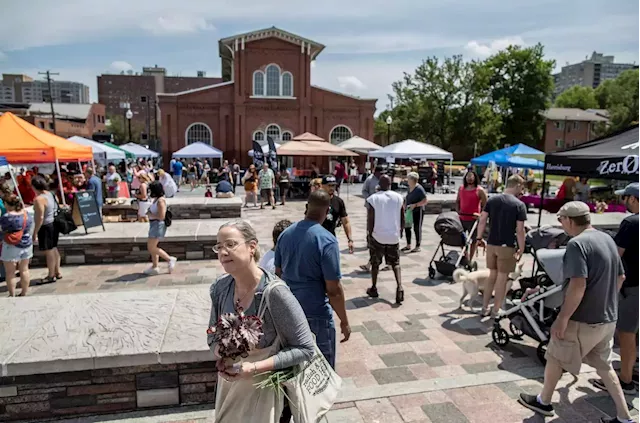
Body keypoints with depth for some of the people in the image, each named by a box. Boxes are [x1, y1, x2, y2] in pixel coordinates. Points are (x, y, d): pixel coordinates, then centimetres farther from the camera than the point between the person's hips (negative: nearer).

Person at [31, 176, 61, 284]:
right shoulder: (51, 194, 6)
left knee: (48, 251, 1)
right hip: (54, 224, 9)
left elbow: (40, 218, -21)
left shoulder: (39, 199, -19)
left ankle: (51, 276, 11)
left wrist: (35, 232, -15)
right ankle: (57, 272, 28)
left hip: (46, 227, -9)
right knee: (54, 249, 17)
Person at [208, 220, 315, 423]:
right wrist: (219, 356, -16)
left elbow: (305, 348, -22)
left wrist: (255, 368, -26)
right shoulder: (220, 287, -10)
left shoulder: (275, 293, -28)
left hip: (261, 388, -5)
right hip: (227, 385, 6)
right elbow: (213, 335, 5)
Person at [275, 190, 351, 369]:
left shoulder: (285, 234, -1)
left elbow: (278, 273, 9)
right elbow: (333, 289, -20)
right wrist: (344, 321, -9)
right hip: (316, 313, -6)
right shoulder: (327, 240, -22)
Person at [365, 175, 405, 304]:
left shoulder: (372, 199, -8)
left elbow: (370, 220, -9)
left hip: (377, 236, -2)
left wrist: (370, 234, 3)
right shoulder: (399, 198, 1)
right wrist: (400, 231, 19)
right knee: (395, 263, 14)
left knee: (375, 263, 16)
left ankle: (373, 289, 27)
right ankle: (399, 287, -6)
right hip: (394, 236, 2)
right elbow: (402, 219, 5)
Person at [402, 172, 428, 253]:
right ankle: (408, 245, 26)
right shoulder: (409, 188, 7)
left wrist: (415, 205, -25)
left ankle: (418, 247, 13)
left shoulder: (419, 189, -17)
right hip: (409, 211, 8)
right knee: (407, 227, 12)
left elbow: (425, 201, -18)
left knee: (417, 228, 1)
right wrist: (405, 206, 9)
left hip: (418, 211, -8)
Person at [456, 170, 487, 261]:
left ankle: (470, 260, 15)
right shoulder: (461, 188, 7)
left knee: (473, 240, 5)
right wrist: (458, 211, 4)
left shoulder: (480, 190, -8)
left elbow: (485, 204, -7)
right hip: (462, 218, 5)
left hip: (473, 219, -5)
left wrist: (481, 214, -15)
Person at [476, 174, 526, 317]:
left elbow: (482, 220, 1)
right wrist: (521, 249, -6)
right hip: (507, 246, -5)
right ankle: (496, 311, 15)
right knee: (502, 278, 7)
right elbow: (520, 230, -14)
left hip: (491, 244, 5)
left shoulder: (491, 200, 2)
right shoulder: (519, 205, -10)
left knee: (492, 275, 18)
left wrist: (479, 238, 11)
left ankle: (484, 308, 23)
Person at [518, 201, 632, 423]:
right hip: (608, 319, 8)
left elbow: (578, 285, -29)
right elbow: (620, 277, 16)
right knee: (604, 366, 22)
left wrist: (562, 318, -23)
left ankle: (543, 402, 29)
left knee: (555, 359, 12)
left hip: (582, 320, -8)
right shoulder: (607, 239, 7)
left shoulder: (577, 244, -21)